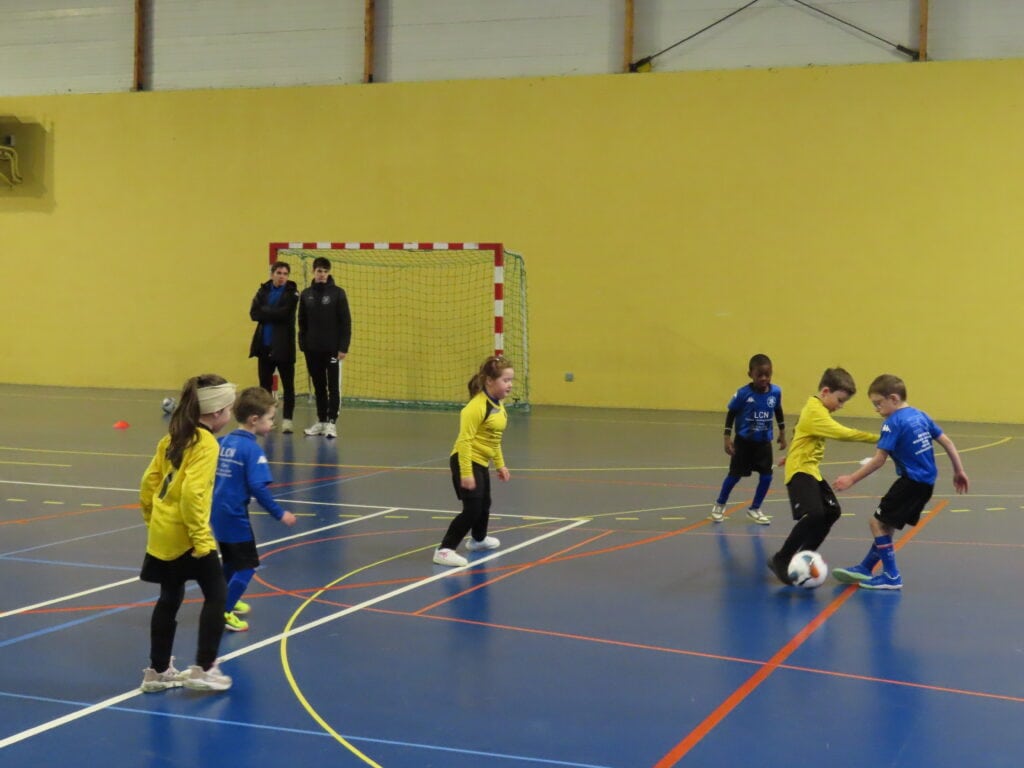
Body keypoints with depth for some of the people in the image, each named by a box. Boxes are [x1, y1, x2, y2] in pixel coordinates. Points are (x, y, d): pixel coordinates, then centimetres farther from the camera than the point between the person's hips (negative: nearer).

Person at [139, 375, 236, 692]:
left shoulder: (174, 438, 8)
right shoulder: (206, 443, -17)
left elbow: (149, 482, 12)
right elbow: (192, 493, -26)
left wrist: (152, 520, 22)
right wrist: (202, 538, -21)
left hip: (162, 534, 8)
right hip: (186, 536, -8)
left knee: (169, 599, 17)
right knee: (216, 594, 4)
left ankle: (158, 671, 24)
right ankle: (203, 668, 4)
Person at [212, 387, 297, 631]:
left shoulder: (223, 442, 6)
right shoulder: (252, 449, -19)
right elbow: (258, 487, -24)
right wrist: (279, 514, -17)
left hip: (218, 512, 9)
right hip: (235, 516, -9)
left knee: (231, 561, 26)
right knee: (247, 565, 2)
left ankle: (228, 602, 41)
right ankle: (223, 612, 2)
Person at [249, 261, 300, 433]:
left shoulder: (291, 292, -4)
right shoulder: (263, 291, 7)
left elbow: (284, 314, -19)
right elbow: (254, 313, -5)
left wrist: (265, 311, -10)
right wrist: (274, 314, -15)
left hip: (283, 346, -4)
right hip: (264, 345, 4)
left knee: (288, 385, 0)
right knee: (265, 384, 11)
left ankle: (287, 420, 5)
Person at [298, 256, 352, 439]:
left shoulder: (338, 293, -5)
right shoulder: (306, 294, 6)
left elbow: (346, 322, -6)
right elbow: (302, 322, 11)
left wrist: (343, 347, -11)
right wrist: (303, 345, 5)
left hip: (332, 348, -4)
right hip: (313, 349, 4)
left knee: (333, 386, -2)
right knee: (318, 386, 10)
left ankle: (331, 422, 0)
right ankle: (321, 421, 18)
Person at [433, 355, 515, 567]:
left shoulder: (498, 406, 6)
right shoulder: (476, 406, -24)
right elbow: (464, 440, -26)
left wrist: (500, 464, 20)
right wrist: (466, 473, -28)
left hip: (481, 463, 10)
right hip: (466, 462, -10)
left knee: (484, 505, 26)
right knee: (472, 510, -15)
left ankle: (478, 539, 52)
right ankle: (444, 550, -9)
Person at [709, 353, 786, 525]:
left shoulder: (776, 392, -10)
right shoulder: (743, 393, -19)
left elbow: (778, 411, 8)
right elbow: (731, 413, -7)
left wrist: (782, 433, 15)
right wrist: (727, 438, -10)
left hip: (764, 442, 3)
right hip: (744, 441, -3)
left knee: (766, 476, 0)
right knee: (735, 475, 5)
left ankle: (755, 509, 21)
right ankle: (719, 505, 28)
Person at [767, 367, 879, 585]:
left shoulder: (816, 407, 11)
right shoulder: (815, 412, -22)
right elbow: (843, 433, -32)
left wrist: (794, 455, 37)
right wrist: (877, 438, -33)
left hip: (812, 470, 11)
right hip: (800, 470, -11)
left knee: (832, 511, 11)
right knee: (814, 514, -24)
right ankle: (780, 560, -13)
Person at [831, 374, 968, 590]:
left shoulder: (893, 422, -14)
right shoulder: (920, 415, 10)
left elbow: (879, 459, -18)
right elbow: (947, 442, 12)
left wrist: (852, 479, -13)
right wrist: (959, 471, 20)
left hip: (912, 482, -9)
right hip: (927, 481, 9)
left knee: (878, 522, 0)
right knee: (887, 524, 19)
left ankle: (892, 576, 4)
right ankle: (865, 568, 29)